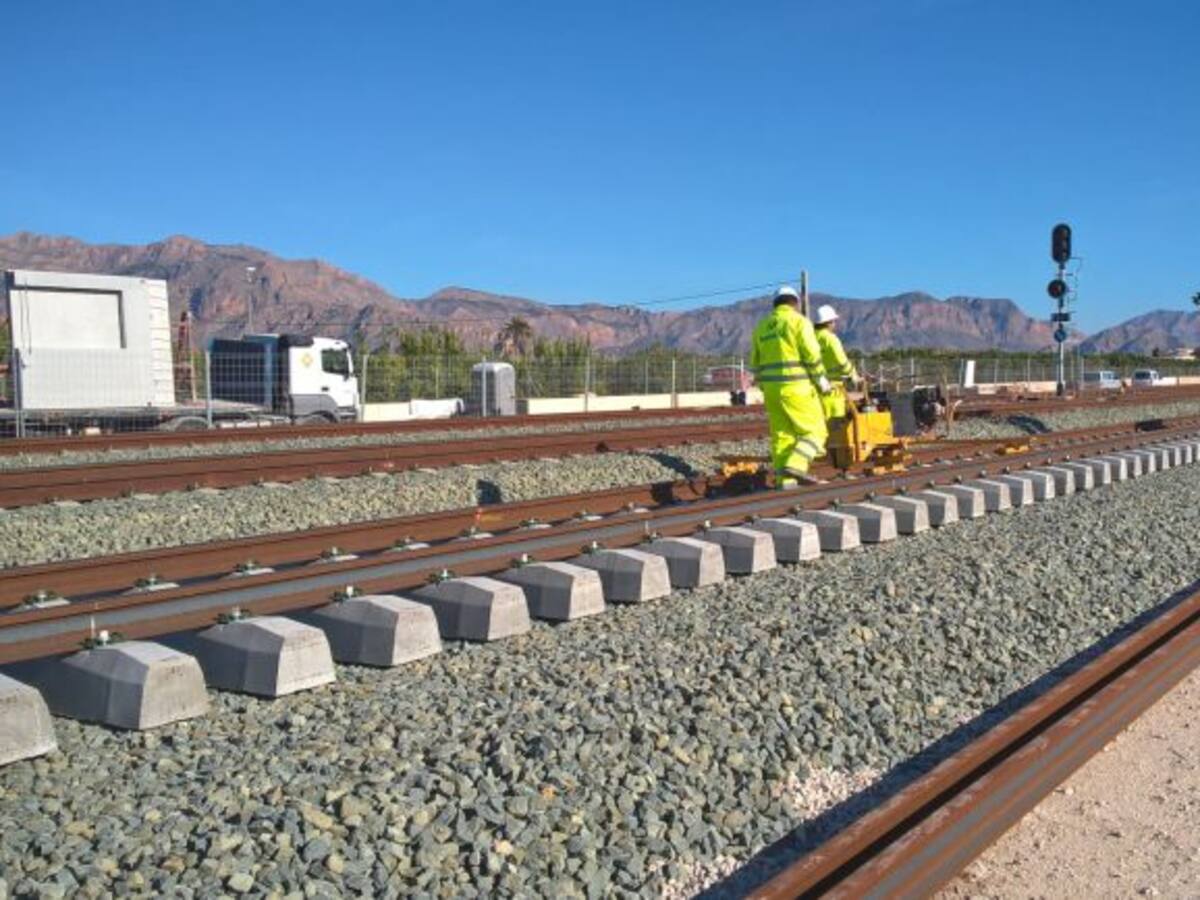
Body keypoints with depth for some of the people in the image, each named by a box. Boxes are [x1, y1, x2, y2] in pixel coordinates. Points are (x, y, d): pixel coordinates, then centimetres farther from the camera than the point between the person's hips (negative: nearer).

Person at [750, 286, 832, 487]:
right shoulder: (799, 321, -6)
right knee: (814, 431, 0)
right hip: (797, 388, -6)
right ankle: (796, 466, -20)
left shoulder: (762, 327, 13)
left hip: (773, 388, 6)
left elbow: (757, 365, 15)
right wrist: (822, 382, -1)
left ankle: (785, 481, 3)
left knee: (782, 436, 8)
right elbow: (812, 356, -13)